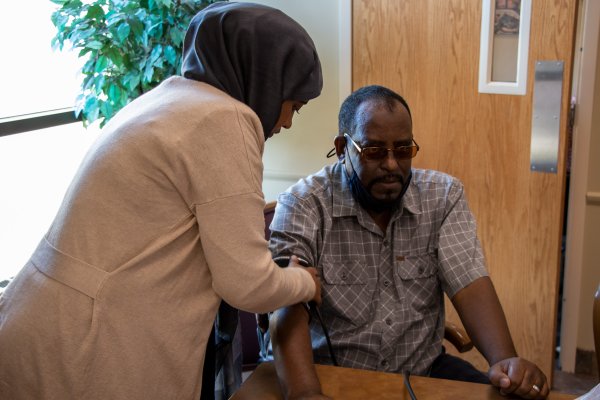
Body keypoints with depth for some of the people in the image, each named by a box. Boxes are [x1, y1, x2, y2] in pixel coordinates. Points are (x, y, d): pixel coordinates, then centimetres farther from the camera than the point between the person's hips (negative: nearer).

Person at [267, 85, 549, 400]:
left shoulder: (443, 196, -3)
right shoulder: (303, 205, -13)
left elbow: (470, 284, -9)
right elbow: (288, 305, -23)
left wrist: (505, 359, -27)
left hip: (424, 369, 3)